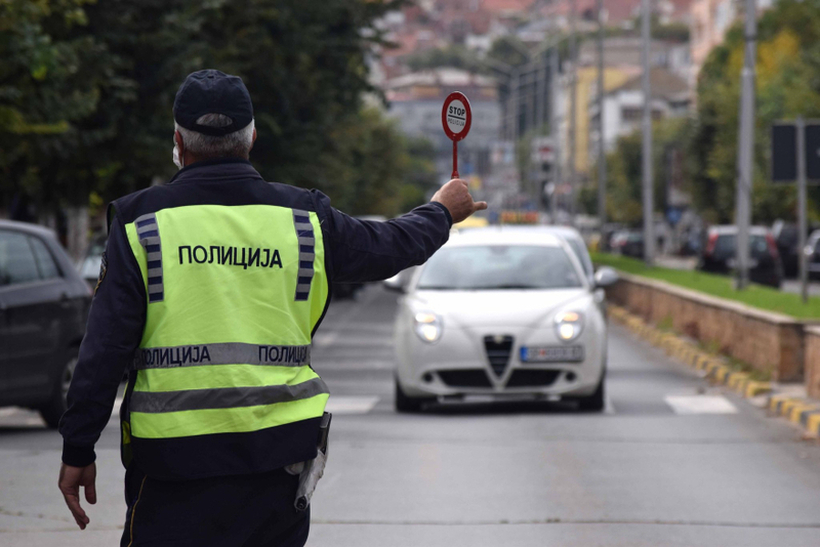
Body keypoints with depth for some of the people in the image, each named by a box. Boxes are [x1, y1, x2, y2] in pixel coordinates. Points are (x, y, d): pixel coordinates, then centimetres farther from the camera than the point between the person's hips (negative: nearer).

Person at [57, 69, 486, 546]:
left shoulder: (143, 222, -2)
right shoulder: (303, 218, 4)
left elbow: (105, 347, -4)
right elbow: (389, 247, 21)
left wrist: (78, 451, 2)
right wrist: (442, 212, 43)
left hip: (173, 453, -2)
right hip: (280, 450, 3)